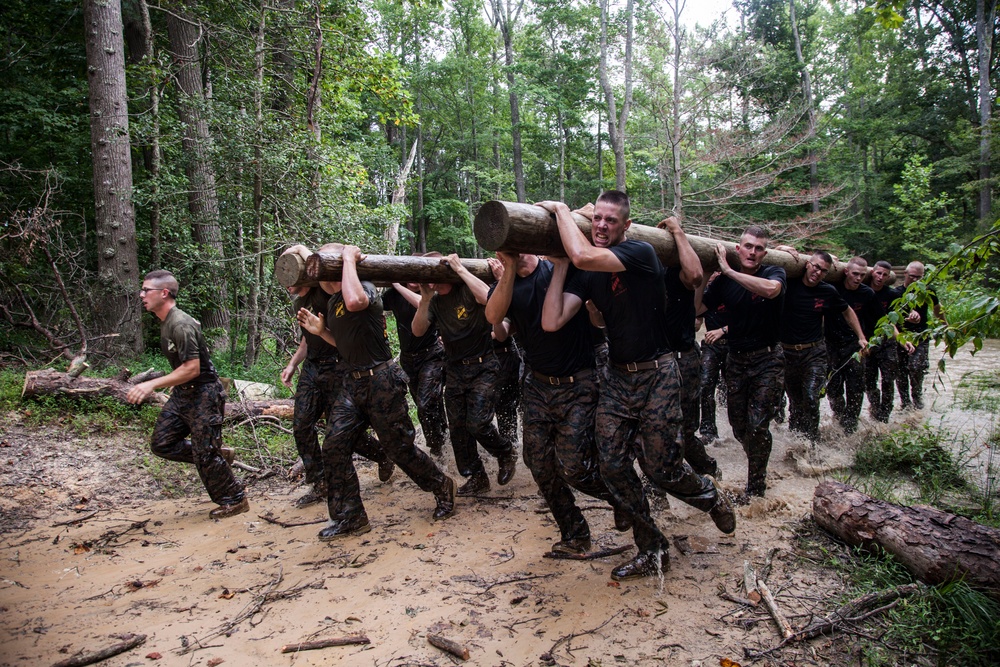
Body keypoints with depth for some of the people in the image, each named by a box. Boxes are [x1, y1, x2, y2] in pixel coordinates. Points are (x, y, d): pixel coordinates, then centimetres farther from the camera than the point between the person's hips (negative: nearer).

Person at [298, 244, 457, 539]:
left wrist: (350, 257, -26)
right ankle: (350, 518, 10)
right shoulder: (332, 302, 14)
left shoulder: (365, 288, -13)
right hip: (354, 382, 8)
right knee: (334, 445, -2)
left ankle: (442, 487, 27)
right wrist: (321, 330, 8)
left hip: (381, 381, -8)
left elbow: (354, 301, -40)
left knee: (399, 447, 1)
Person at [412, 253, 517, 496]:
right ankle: (476, 477, 22)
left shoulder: (468, 290, -11)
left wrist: (461, 269, -26)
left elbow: (488, 297, -33)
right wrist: (425, 298, -16)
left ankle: (506, 453, 17)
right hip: (454, 370, 7)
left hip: (482, 367, -6)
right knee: (457, 428, 7)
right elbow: (418, 330, -3)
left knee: (477, 423, -14)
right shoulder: (434, 301, 7)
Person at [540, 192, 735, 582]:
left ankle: (711, 496, 33)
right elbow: (551, 322, -7)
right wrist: (560, 265, -6)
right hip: (618, 377, 6)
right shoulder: (588, 275, 4)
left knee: (661, 467, -2)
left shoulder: (640, 253, -14)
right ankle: (652, 552, 18)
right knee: (613, 466, 1)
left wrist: (561, 210, -16)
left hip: (657, 374, -6)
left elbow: (583, 255, -32)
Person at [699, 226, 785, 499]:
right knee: (739, 427, 9)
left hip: (767, 360, -4)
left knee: (758, 426, -10)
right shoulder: (725, 281, 2)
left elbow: (771, 289, -32)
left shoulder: (774, 273, -7)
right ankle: (759, 471, 37)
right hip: (736, 360, 4)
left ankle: (755, 489, 6)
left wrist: (728, 271, -28)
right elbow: (697, 308, -1)